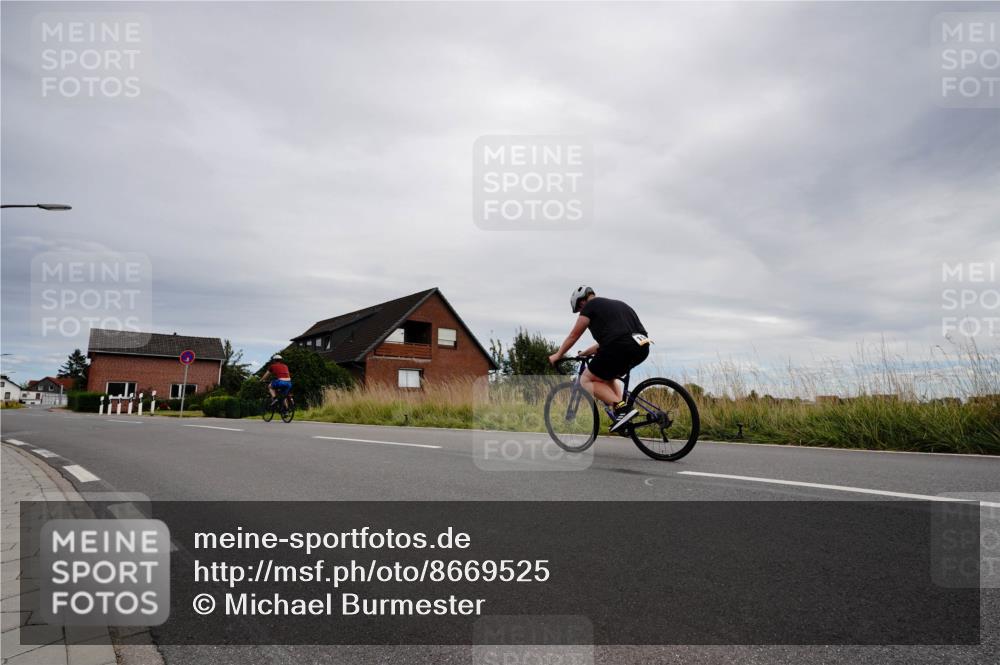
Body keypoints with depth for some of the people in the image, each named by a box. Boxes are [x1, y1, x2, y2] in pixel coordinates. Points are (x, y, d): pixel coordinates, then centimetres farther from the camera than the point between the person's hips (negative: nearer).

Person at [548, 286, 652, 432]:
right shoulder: (616, 304, 31)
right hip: (642, 348, 8)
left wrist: (558, 355, 28)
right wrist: (584, 353, 43)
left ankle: (622, 408, -8)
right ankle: (621, 409, 15)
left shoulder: (591, 305, 8)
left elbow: (573, 336, 15)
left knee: (586, 380, 7)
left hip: (620, 347, -8)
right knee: (607, 376, 31)